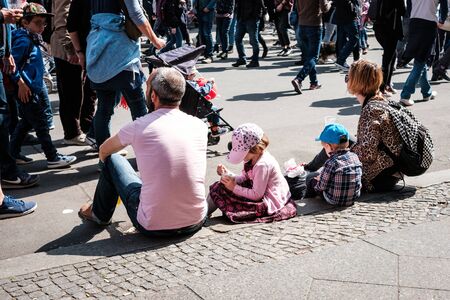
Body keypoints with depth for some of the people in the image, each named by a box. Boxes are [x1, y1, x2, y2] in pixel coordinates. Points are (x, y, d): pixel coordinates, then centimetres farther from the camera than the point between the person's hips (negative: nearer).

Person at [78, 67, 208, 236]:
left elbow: (103, 151, 12)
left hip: (153, 227, -3)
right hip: (196, 223, 4)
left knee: (112, 160, 15)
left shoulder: (139, 127, -10)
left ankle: (100, 214, 39)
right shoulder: (200, 126, -2)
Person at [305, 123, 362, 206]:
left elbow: (321, 186, -16)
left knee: (312, 182, 17)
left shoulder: (331, 163, -24)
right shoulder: (355, 157, -6)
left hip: (335, 201, -6)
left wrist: (318, 180, 9)